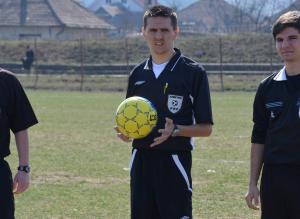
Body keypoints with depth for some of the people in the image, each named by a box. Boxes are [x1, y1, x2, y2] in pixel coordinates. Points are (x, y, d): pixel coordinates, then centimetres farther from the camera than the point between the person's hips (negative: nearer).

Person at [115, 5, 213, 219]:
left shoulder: (193, 72, -3)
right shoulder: (138, 74, 13)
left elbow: (206, 127, -3)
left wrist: (175, 130, -19)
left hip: (174, 161, -5)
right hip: (141, 159, 5)